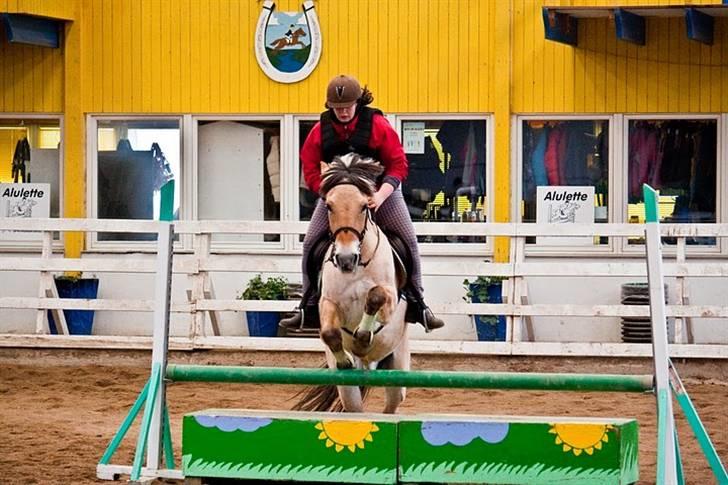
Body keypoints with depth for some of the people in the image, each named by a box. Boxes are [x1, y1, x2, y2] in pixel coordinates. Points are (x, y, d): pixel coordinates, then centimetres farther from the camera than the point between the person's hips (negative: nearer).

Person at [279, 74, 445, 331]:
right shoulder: (321, 130, -8)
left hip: (380, 190, -2)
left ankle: (417, 304, 2)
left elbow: (398, 165, -15)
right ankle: (308, 306, 1)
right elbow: (310, 169, -4)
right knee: (311, 243, -8)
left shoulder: (377, 125, -16)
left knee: (409, 241, -11)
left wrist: (380, 196, -29)